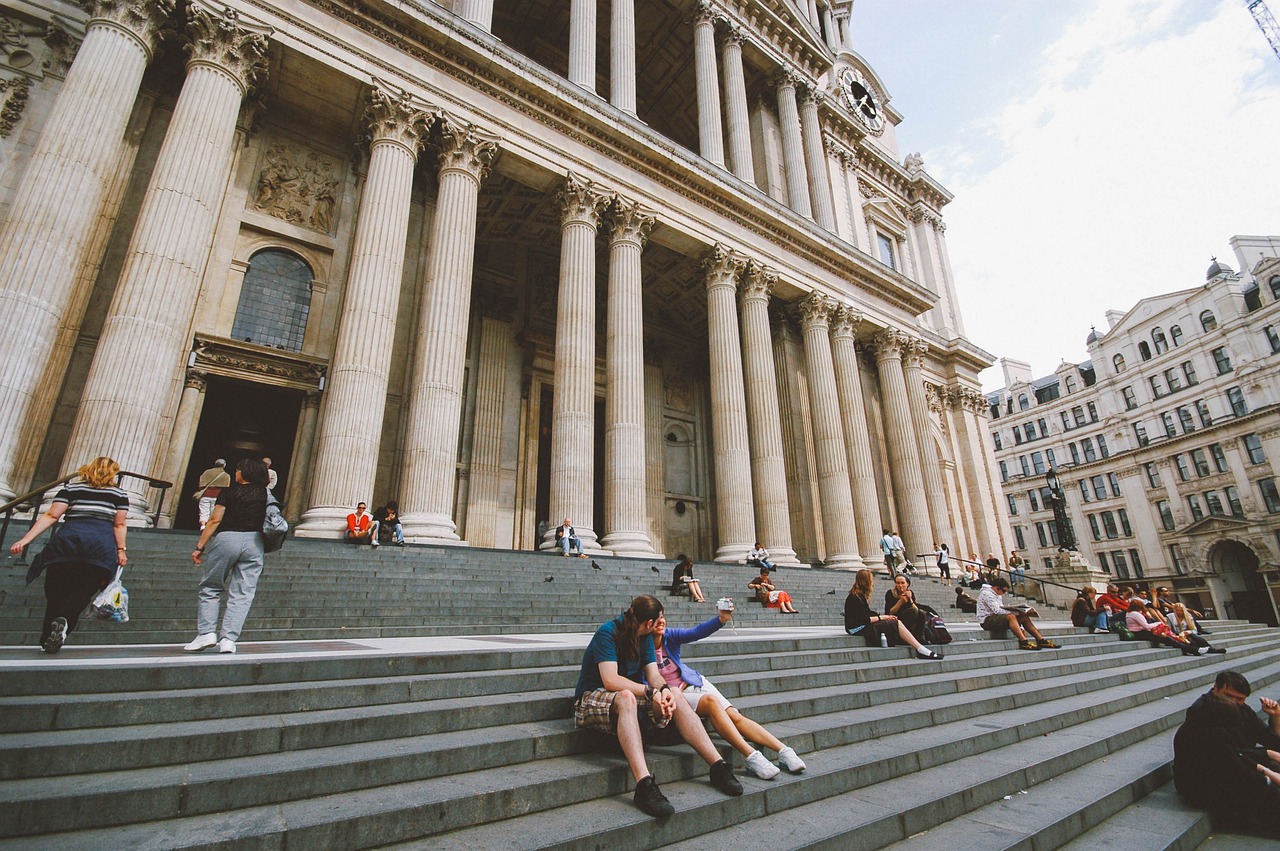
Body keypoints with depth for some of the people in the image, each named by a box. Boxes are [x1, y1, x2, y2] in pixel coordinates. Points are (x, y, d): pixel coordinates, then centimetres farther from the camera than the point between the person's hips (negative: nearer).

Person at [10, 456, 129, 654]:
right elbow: (119, 525, 5)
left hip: (67, 541, 2)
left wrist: (25, 539, 4)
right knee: (82, 593, 7)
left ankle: (47, 640, 6)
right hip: (101, 547, -1)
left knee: (56, 594, 11)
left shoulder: (71, 487, 15)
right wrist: (121, 550, 7)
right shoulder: (119, 494, 11)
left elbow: (51, 516, 5)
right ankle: (64, 619, -21)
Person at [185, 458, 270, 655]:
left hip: (226, 538, -2)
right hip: (254, 541, 2)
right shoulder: (265, 494, 9)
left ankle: (207, 632, 3)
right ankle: (229, 639, -3)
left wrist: (199, 547, 0)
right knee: (242, 594, 2)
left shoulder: (229, 492, 0)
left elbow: (215, 520, -4)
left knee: (210, 588, 13)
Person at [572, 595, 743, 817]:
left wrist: (664, 689, -24)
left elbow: (654, 675, -1)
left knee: (675, 697, -16)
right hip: (592, 698, -7)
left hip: (630, 697, 7)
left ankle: (718, 766, -17)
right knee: (626, 698, -40)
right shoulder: (607, 632, -18)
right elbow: (610, 681, -28)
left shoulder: (645, 637, 7)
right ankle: (644, 785, -50)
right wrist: (651, 692, -31)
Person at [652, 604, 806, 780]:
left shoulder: (670, 635, -3)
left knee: (735, 715, -14)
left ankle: (784, 751, -18)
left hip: (696, 683, 5)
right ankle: (751, 757, -36)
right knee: (711, 701, -32)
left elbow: (697, 632, -17)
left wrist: (721, 619, -34)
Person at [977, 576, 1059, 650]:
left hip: (996, 617, 10)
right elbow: (997, 610, -23)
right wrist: (1017, 613, -22)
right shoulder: (987, 593, -13)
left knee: (1024, 618, -1)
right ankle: (1024, 642, -40)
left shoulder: (997, 595, 19)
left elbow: (1002, 610, 14)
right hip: (987, 620, -10)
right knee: (1011, 616, -34)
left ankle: (1041, 640, -2)